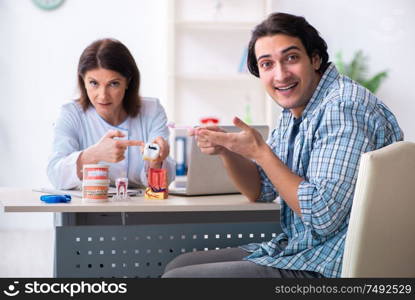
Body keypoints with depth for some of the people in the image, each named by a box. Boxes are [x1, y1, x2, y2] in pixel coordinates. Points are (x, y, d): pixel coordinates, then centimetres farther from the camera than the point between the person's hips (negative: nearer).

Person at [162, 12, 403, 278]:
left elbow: (323, 217, -26)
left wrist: (260, 151, -19)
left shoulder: (344, 108, -21)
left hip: (327, 269, -9)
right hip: (296, 248, 10)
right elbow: (259, 191, 16)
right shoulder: (295, 111, 10)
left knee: (176, 277, -11)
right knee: (178, 265, 13)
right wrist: (225, 150, -3)